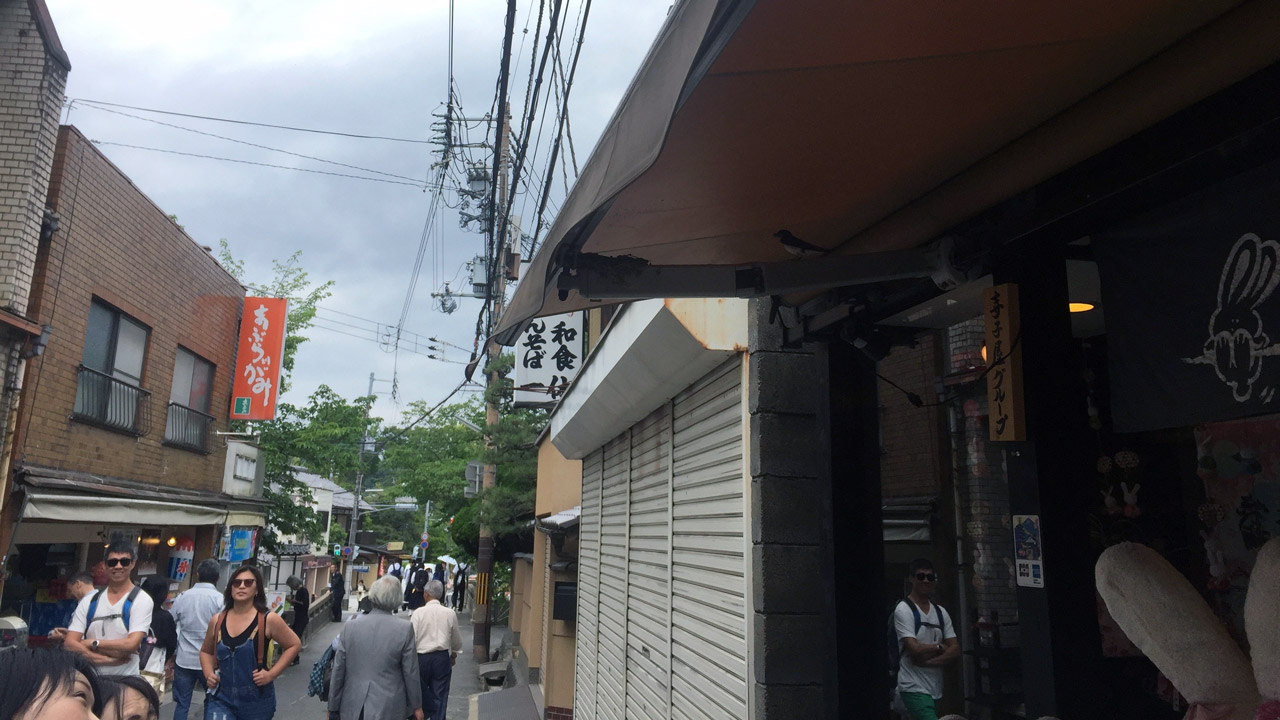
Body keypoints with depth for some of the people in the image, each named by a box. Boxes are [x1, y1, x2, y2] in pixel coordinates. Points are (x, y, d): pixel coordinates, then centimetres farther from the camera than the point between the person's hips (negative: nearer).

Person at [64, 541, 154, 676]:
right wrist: (106, 659, -15)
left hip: (125, 680, -4)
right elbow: (70, 643, -3)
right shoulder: (89, 601, 5)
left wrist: (93, 643, -8)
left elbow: (132, 644, -18)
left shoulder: (141, 600, -8)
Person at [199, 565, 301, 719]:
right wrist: (208, 674, 1)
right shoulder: (217, 621, 2)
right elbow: (205, 651, 19)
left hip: (256, 701, -2)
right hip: (220, 698, 2)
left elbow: (294, 645, -1)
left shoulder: (269, 620, -9)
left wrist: (271, 674, -10)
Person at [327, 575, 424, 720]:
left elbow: (338, 671, 1)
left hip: (353, 707, 2)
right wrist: (416, 706, 6)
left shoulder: (350, 627, -4)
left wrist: (333, 708, 12)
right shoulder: (405, 629, -11)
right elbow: (410, 673, -6)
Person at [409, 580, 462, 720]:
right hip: (442, 657, 1)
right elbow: (456, 639, 9)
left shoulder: (418, 613, -11)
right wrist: (454, 654, 26)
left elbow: (412, 637, -9)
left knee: (421, 691, 18)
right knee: (440, 695, 8)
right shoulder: (450, 613, -4)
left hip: (422, 657, -1)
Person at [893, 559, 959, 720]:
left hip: (935, 688, 6)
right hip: (914, 688, -6)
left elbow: (955, 651, 5)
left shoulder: (940, 612, 11)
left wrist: (927, 661, -9)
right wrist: (940, 647, 0)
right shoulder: (903, 609, -8)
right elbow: (915, 650, -16)